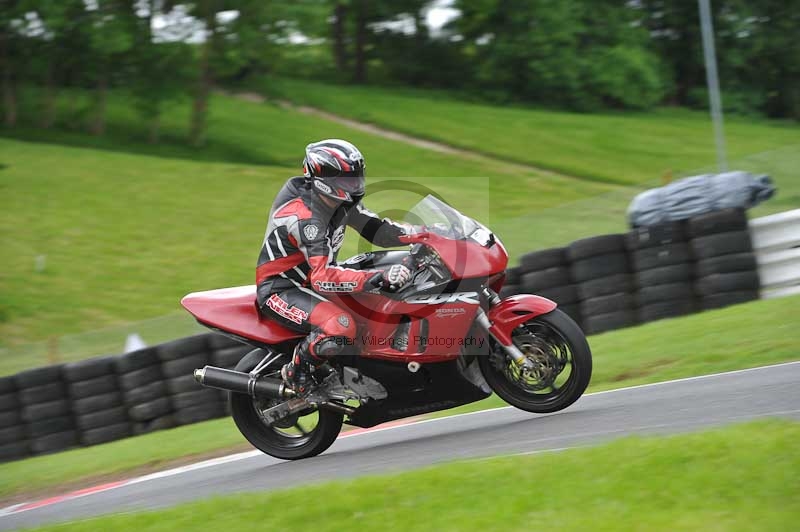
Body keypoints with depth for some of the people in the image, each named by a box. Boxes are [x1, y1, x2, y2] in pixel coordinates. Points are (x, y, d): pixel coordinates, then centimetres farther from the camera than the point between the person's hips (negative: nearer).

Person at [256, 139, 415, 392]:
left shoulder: (341, 201, 0)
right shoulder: (304, 217, -29)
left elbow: (376, 230, 5)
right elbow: (323, 277, -38)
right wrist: (379, 278, -48)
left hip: (307, 280, 10)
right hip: (279, 290, -10)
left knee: (388, 299, 8)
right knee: (340, 326, -35)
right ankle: (296, 374, -12)